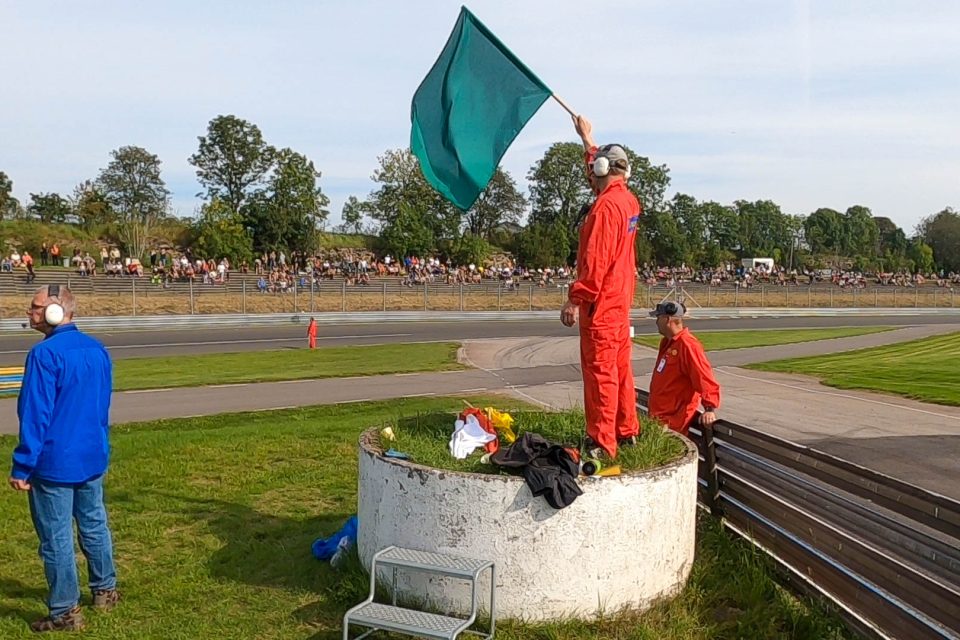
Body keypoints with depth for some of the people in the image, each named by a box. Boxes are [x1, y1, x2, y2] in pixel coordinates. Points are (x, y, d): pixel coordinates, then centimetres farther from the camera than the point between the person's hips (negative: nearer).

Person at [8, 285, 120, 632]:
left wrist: (22, 466, -15)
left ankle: (65, 612, 11)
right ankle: (105, 590, 34)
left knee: (57, 538, 3)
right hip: (93, 458, 8)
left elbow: (35, 415, -20)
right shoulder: (97, 350, 6)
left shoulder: (45, 354, -19)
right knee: (94, 525, 20)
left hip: (54, 463, -8)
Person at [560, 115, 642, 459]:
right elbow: (601, 162, 31)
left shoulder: (606, 206, -17)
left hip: (600, 302, -10)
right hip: (620, 300, 10)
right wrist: (587, 138, 42)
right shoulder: (629, 201, 10)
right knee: (620, 367, 16)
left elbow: (595, 262, -23)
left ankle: (602, 442, -3)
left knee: (600, 372, -6)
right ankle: (627, 430, 26)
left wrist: (575, 299, -21)